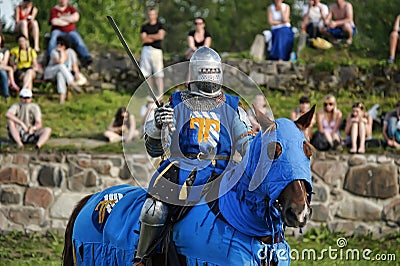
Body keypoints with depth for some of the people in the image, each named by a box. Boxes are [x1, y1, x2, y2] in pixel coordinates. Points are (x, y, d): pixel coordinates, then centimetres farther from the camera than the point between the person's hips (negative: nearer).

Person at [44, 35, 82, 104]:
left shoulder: (71, 52, -2)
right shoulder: (54, 52, -15)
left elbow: (75, 65, -4)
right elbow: (61, 62, -30)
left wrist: (76, 73, -23)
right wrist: (62, 52, -21)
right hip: (51, 74, -2)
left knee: (60, 74, -37)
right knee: (61, 66, -34)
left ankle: (62, 96, -55)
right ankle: (73, 84, -46)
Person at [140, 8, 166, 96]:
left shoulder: (160, 25, 8)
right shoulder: (144, 27, 16)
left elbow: (161, 36, -8)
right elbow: (143, 39, 4)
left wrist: (149, 36, 1)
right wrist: (154, 38, -4)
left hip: (156, 50, -4)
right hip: (146, 50, 4)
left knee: (158, 75, -9)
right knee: (147, 74, 1)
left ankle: (160, 95, -13)